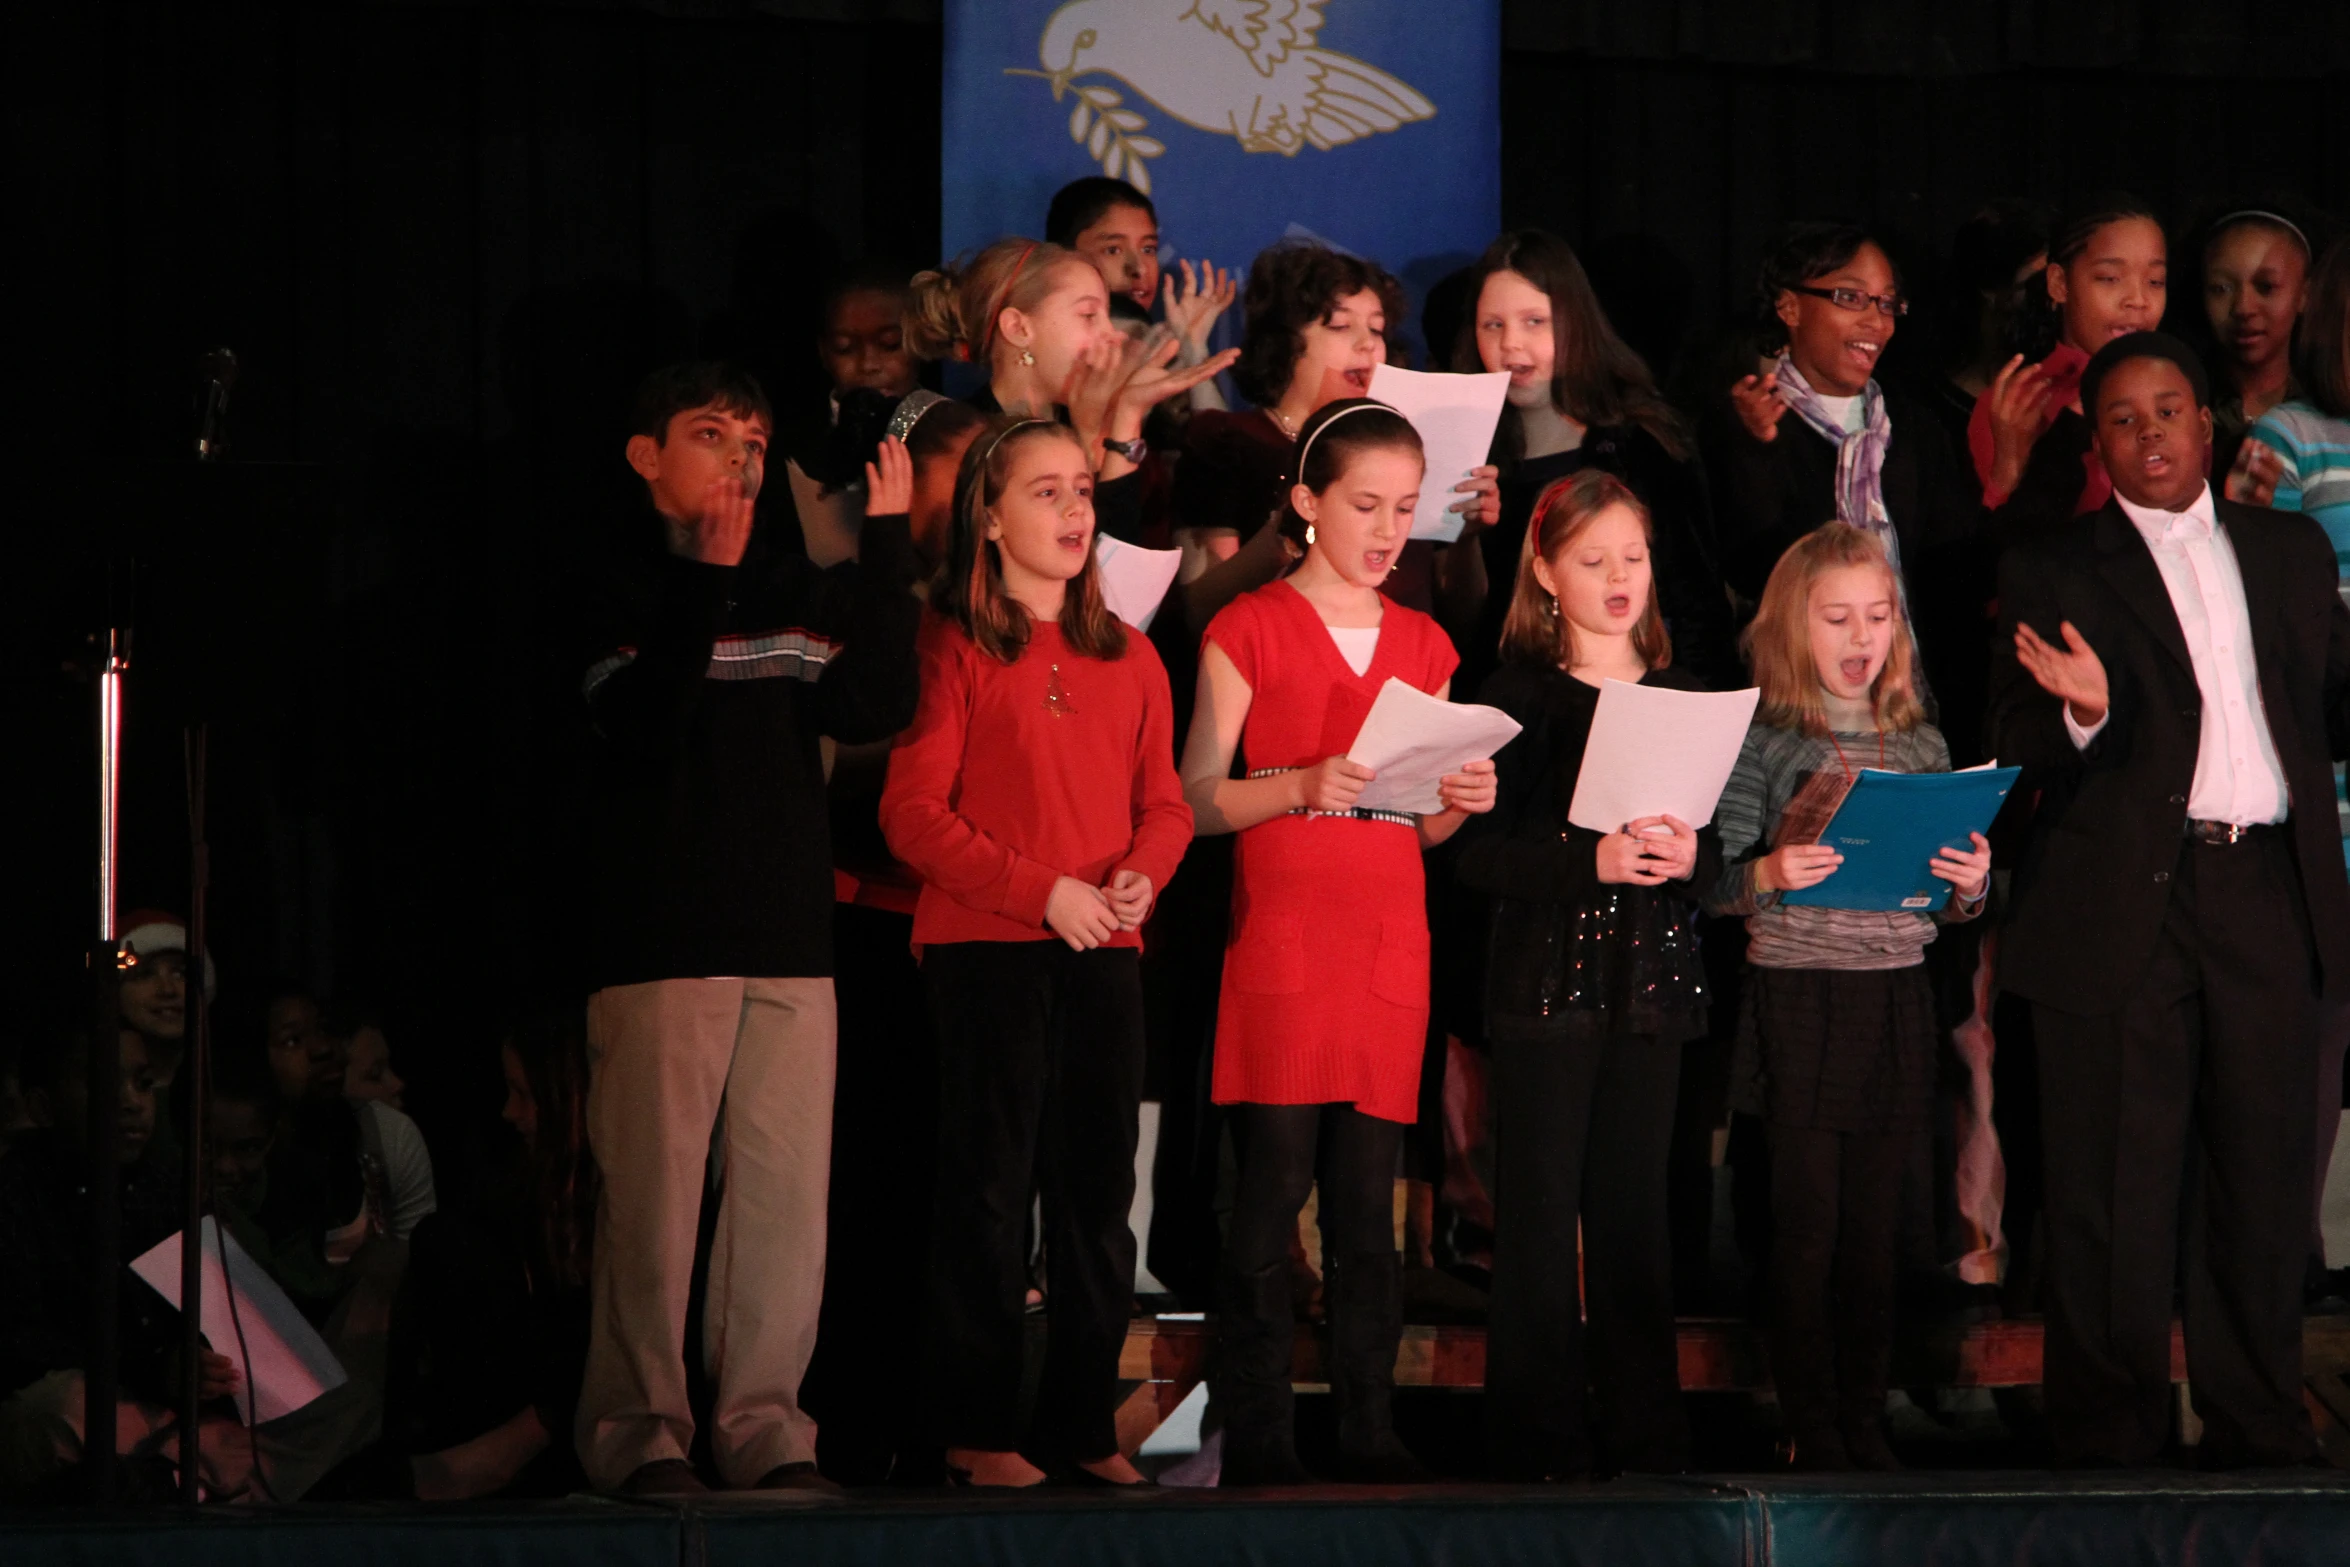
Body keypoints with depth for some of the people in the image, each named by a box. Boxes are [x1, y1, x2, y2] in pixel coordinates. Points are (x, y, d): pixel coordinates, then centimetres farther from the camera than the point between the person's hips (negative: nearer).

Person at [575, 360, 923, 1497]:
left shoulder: (793, 593, 17)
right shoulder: (616, 592, 3)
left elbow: (873, 706, 1)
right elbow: (639, 730, -13)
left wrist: (888, 560, -6)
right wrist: (704, 585, -18)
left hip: (787, 936, 5)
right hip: (661, 942, -5)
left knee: (785, 1189, 1)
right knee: (652, 1192, -8)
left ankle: (763, 1421, 5)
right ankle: (638, 1428, -4)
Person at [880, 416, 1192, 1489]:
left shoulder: (1128, 661, 15)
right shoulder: (953, 649, -2)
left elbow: (1163, 802, 16)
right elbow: (914, 813, -8)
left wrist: (1141, 873, -7)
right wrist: (1040, 890, -15)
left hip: (1102, 955, 5)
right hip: (986, 948, -5)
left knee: (1098, 1195, 6)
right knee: (988, 1189, -3)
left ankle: (1084, 1421, 13)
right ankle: (977, 1429, 2)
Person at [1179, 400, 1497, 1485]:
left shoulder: (1422, 645, 17)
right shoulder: (1251, 629, 1)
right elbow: (1198, 800, -2)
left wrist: (1458, 804, -2)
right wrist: (1303, 785, -18)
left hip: (1390, 942, 4)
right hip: (1281, 937, -4)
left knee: (1369, 1200, 3)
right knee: (1272, 1189, -7)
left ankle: (1369, 1429, 6)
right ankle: (1254, 1436, -3)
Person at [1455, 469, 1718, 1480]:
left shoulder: (1680, 696, 11)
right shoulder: (1519, 694, -1)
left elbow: (1720, 847, 12)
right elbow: (1475, 853, -9)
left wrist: (1688, 856, -11)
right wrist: (1592, 861, -21)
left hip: (1652, 979, 4)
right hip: (1547, 977, -3)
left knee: (1636, 1204, 6)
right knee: (1541, 1207, -3)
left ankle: (1646, 1430, 11)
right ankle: (1539, 1434, 2)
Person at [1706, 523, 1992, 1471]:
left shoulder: (1922, 745, 12)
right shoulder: (1763, 742, -1)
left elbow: (1944, 907, 16)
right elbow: (1713, 885, -4)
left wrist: (1968, 886, -6)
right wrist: (1768, 874, -23)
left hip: (1897, 998, 4)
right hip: (1797, 997, -4)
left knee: (1875, 1229, 6)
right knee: (1807, 1227, -2)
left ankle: (1866, 1422, 13)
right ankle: (1812, 1430, 4)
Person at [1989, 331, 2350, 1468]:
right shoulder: (2051, 575, 5)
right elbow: (2017, 750, -1)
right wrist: (2082, 715, -21)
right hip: (2125, 906, -3)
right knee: (2115, 1193, -2)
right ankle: (2106, 1442, 7)